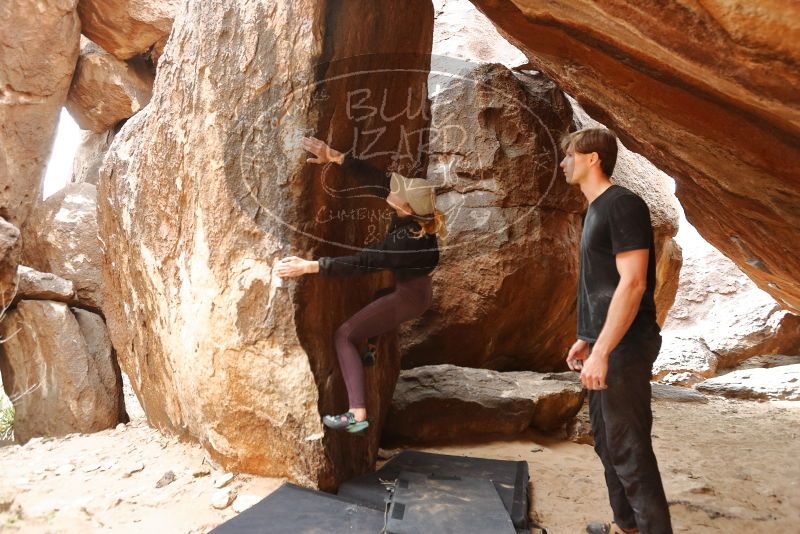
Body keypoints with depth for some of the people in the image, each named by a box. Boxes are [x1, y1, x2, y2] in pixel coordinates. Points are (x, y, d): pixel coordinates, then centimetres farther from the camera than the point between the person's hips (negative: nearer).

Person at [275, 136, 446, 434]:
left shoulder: (406, 241, -35)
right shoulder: (416, 212, -15)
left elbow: (359, 264, -36)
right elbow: (374, 178, -15)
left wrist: (308, 267, -38)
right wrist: (335, 157, -22)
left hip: (407, 298, -9)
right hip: (419, 292, 9)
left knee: (344, 336, -7)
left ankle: (357, 413, -13)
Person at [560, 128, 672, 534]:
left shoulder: (623, 205, -15)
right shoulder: (597, 209, 14)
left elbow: (632, 283, -22)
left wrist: (602, 352, -24)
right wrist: (586, 338, 19)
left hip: (623, 348, -10)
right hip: (605, 344, 10)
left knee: (629, 449, -3)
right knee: (607, 442, 18)